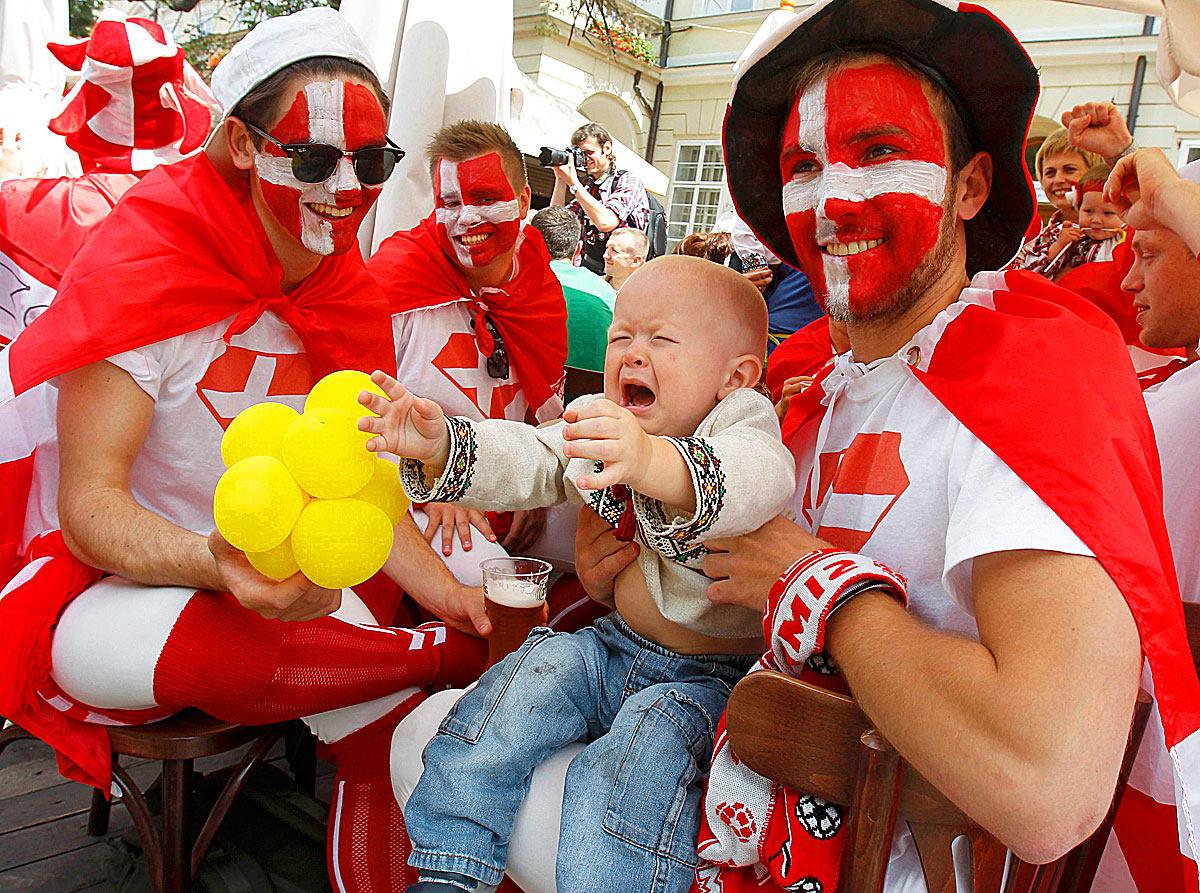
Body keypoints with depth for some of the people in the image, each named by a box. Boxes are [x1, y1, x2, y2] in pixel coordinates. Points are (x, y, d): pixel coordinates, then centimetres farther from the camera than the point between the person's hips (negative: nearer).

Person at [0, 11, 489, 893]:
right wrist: (216, 562, -42)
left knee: (396, 730, -13)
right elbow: (89, 507, -21)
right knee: (210, 642, -37)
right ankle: (448, 655, -14)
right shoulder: (143, 266, -19)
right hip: (117, 582, -5)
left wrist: (449, 592, -10)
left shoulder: (349, 298, 0)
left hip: (281, 581, 5)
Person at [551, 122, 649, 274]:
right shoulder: (587, 188, 15)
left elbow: (605, 222, -18)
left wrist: (573, 183, -13)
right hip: (587, 271, 6)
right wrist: (561, 179, 2)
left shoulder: (628, 180, -3)